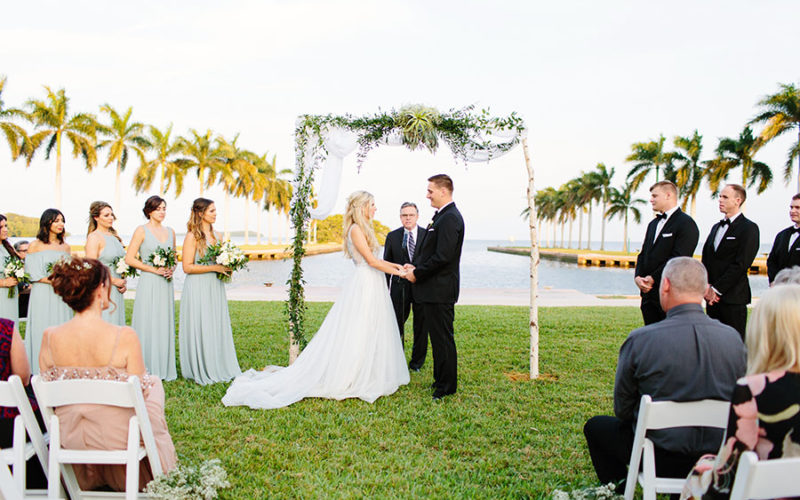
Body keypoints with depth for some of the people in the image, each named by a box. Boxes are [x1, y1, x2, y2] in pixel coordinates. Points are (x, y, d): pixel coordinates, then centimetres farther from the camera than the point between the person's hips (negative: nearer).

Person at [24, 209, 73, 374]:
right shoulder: (35, 245, 0)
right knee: (43, 332, -3)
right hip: (42, 296, -4)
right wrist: (53, 280, -15)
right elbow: (33, 274, -5)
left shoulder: (65, 246, 12)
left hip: (61, 297, 4)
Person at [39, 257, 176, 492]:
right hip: (118, 437, -4)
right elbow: (138, 392, -15)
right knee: (154, 382, 27)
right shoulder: (125, 337, -25)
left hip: (69, 437, 4)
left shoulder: (50, 337, -13)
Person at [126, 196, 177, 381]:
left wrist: (171, 270, 0)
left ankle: (165, 369, 15)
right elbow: (129, 258, -7)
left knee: (165, 324, 7)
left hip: (166, 285, 5)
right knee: (147, 325, -3)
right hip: (148, 284, -5)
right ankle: (146, 370, 4)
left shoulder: (170, 231, 13)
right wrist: (154, 269, -13)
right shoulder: (142, 230, -3)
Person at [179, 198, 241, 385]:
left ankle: (218, 369, 19)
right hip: (198, 288, -7)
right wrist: (214, 267, -17)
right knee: (200, 328, -1)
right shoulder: (192, 236, -9)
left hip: (215, 287, 7)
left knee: (218, 326, 9)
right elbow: (187, 267, -14)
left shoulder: (215, 235, 12)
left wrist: (226, 268, 2)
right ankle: (201, 371, 10)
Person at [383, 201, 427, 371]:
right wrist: (385, 288, 2)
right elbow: (386, 264, 5)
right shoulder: (392, 236, 2)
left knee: (421, 326, 9)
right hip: (399, 287, 0)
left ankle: (417, 362, 25)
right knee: (396, 325, 8)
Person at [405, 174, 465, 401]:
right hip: (434, 289, 10)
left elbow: (442, 257, -24)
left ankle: (447, 387, 9)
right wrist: (416, 267, 6)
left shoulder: (450, 218, -17)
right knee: (437, 337, 17)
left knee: (443, 338, -1)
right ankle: (441, 380, 28)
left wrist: (417, 273, -14)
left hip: (440, 290, -10)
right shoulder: (442, 216, 15)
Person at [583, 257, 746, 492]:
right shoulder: (734, 338, -9)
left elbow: (622, 409, -8)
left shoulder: (640, 340, -19)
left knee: (596, 426, 20)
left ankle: (619, 490, 26)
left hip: (662, 459, -4)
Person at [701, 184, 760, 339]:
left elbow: (741, 264, -13)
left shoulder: (749, 228, -6)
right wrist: (706, 286, -1)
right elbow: (705, 259, 15)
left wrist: (716, 289, -14)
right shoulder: (716, 227, 18)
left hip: (733, 298, -7)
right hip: (712, 297, 7)